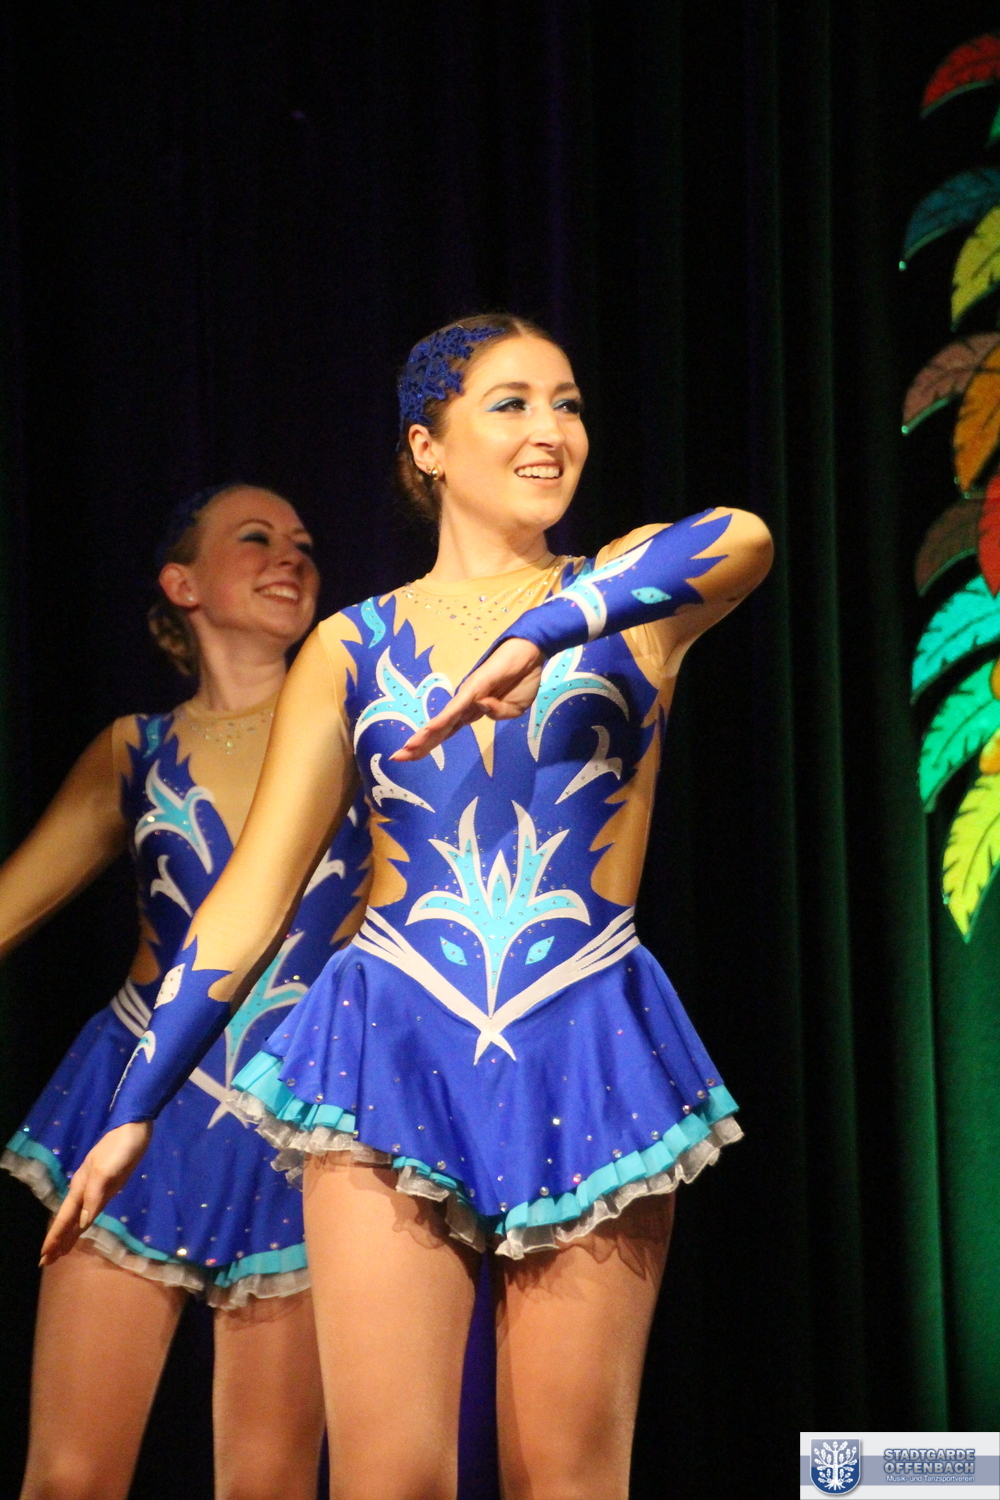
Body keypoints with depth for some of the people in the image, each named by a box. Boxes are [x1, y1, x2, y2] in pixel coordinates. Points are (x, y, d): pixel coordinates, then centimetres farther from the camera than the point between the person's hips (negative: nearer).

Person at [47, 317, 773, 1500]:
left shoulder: (627, 594, 7)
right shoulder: (353, 647, 10)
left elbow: (741, 540, -18)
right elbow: (252, 894, 11)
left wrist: (541, 633, -30)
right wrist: (134, 1109, 9)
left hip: (587, 1065, 0)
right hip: (395, 1050, 0)